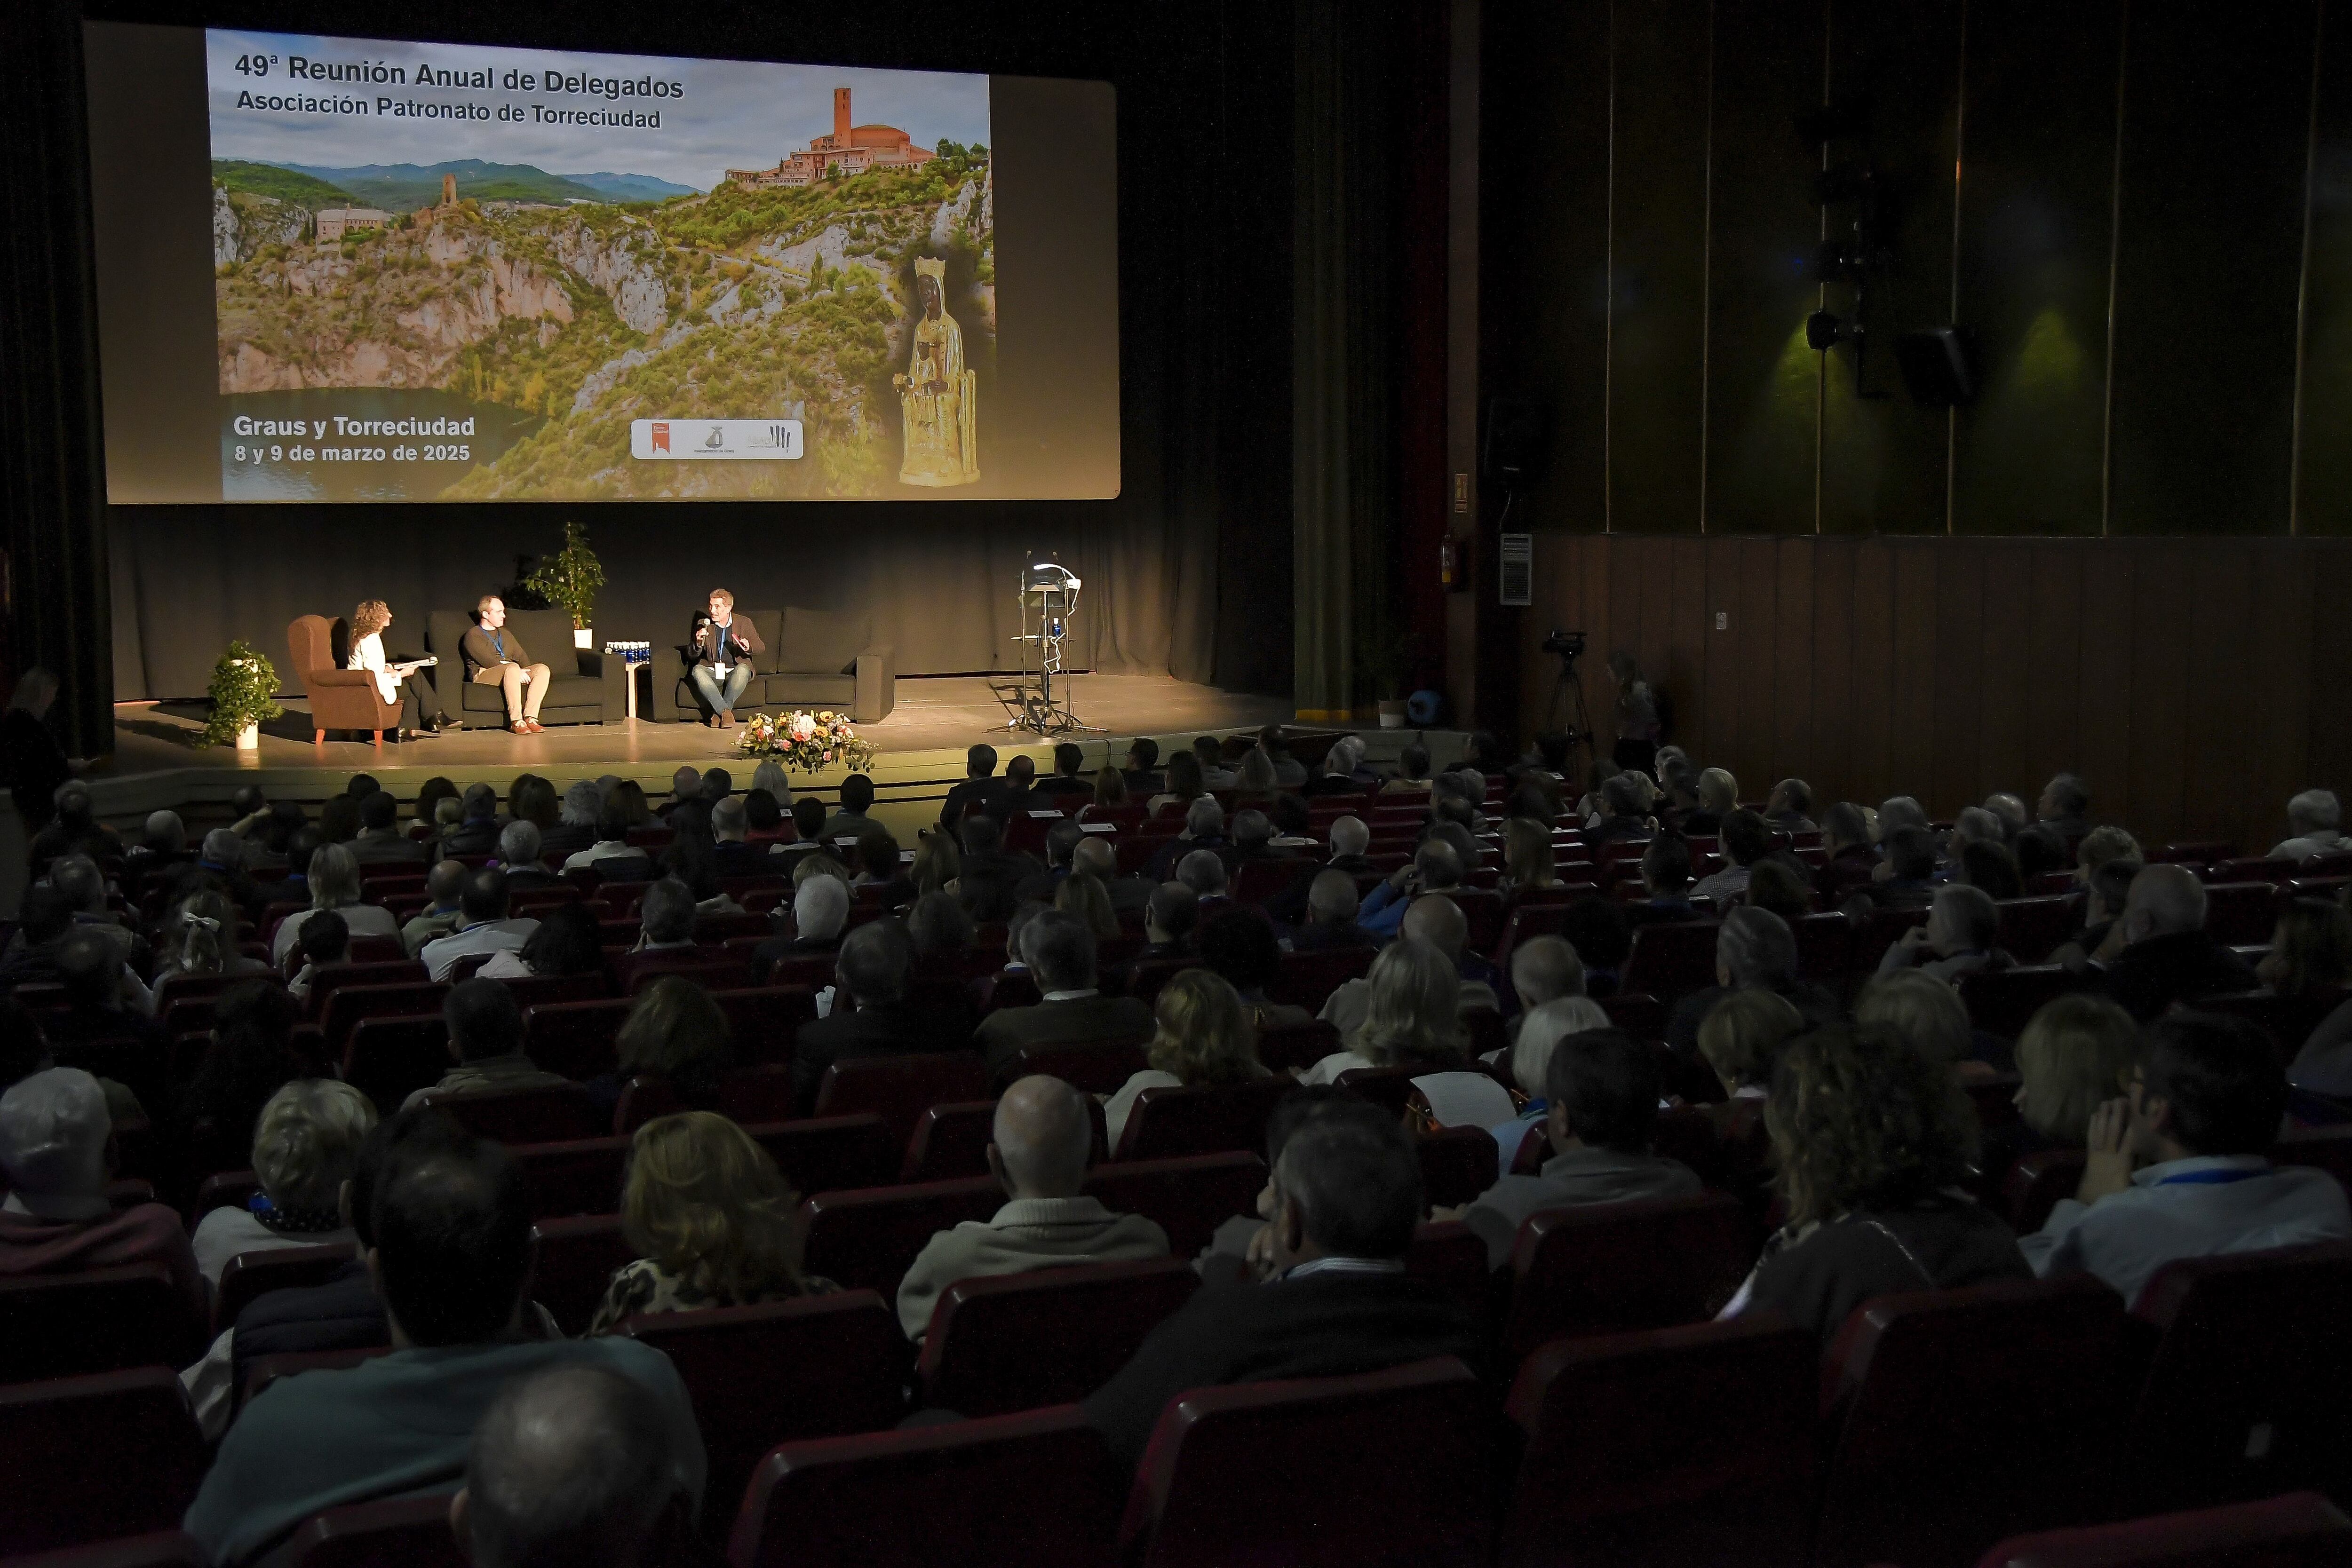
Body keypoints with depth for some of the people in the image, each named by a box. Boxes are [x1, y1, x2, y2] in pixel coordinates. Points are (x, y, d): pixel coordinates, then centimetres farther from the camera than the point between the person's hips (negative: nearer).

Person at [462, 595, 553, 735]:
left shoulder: (505, 634, 28)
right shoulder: (473, 635, 2)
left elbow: (521, 656, 20)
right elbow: (488, 661, -11)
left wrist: (526, 673, -4)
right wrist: (518, 672, -19)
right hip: (484, 675, -7)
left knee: (542, 669, -19)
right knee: (513, 668, -39)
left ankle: (530, 717, -32)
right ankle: (516, 721, -41)